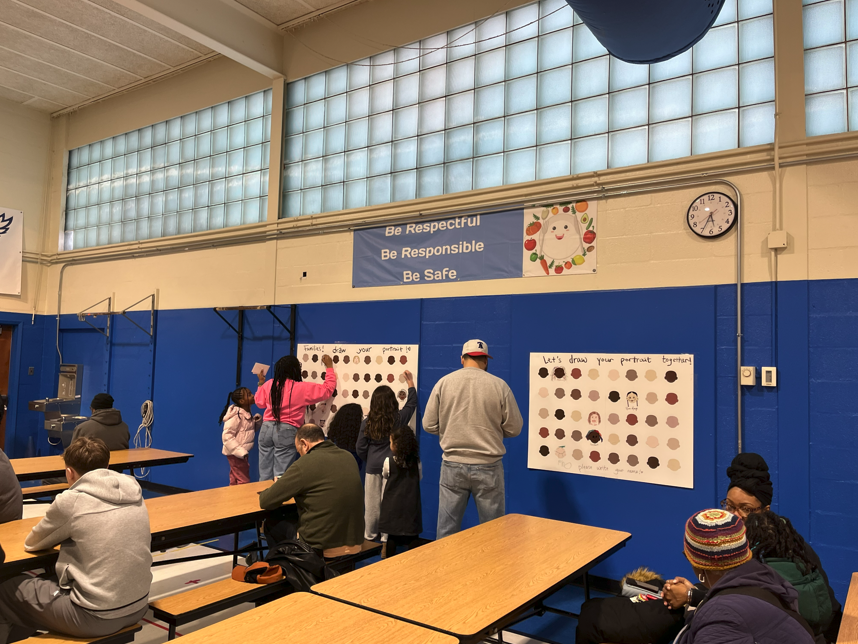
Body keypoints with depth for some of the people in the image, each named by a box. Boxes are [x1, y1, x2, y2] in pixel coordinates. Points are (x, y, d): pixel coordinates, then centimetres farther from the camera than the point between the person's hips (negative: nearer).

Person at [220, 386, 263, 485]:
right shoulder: (236, 415, -20)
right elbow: (227, 436, -24)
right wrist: (241, 452, -27)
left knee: (234, 482, 17)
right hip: (235, 454, -9)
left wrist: (257, 421, -1)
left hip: (241, 453, 9)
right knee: (244, 481, -7)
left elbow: (251, 429, 20)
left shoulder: (246, 414, 9)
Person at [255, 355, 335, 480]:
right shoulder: (303, 388, -8)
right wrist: (329, 367, 13)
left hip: (267, 428, 4)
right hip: (287, 431, -4)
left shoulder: (269, 384, 4)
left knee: (265, 474, 11)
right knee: (280, 475, 2)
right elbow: (328, 389, 1)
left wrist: (261, 383, 30)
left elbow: (260, 403, 19)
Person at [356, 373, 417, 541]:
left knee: (372, 502, 11)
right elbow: (412, 403, 11)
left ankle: (370, 534, 24)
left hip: (373, 467, 1)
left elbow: (360, 448, 1)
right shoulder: (399, 419, -6)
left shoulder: (367, 423, -5)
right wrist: (410, 383, 21)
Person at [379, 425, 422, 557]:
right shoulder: (416, 462, -4)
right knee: (412, 536, 5)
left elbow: (384, 477, 7)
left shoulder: (389, 461, -9)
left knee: (392, 536, 9)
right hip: (411, 504, 1)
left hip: (393, 504, -1)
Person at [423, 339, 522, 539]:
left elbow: (429, 425, 0)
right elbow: (514, 428, -1)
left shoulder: (443, 382, -2)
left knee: (447, 530, 11)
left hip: (452, 465, 1)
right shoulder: (499, 385, -6)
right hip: (488, 466, -1)